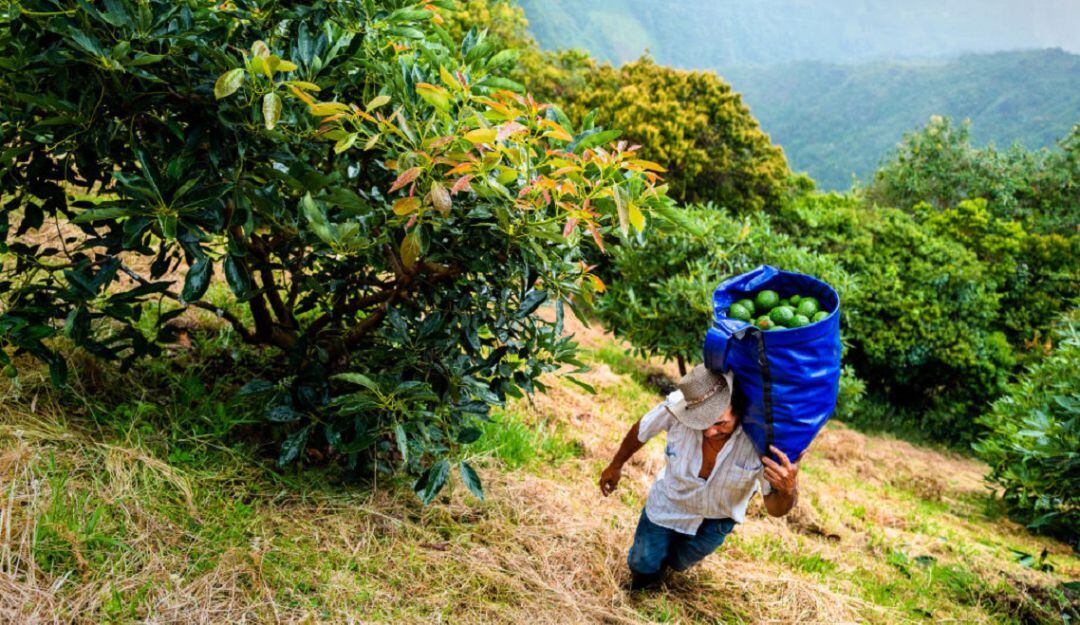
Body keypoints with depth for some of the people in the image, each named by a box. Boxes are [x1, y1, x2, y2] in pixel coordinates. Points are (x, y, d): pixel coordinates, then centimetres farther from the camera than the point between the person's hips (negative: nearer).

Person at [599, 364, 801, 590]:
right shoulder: (676, 408, -37)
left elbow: (775, 509, -29)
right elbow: (641, 430, -12)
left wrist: (789, 491, -55)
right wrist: (615, 466, 6)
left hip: (717, 518, 0)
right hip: (670, 503, 0)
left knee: (678, 563, 23)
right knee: (643, 567, 13)